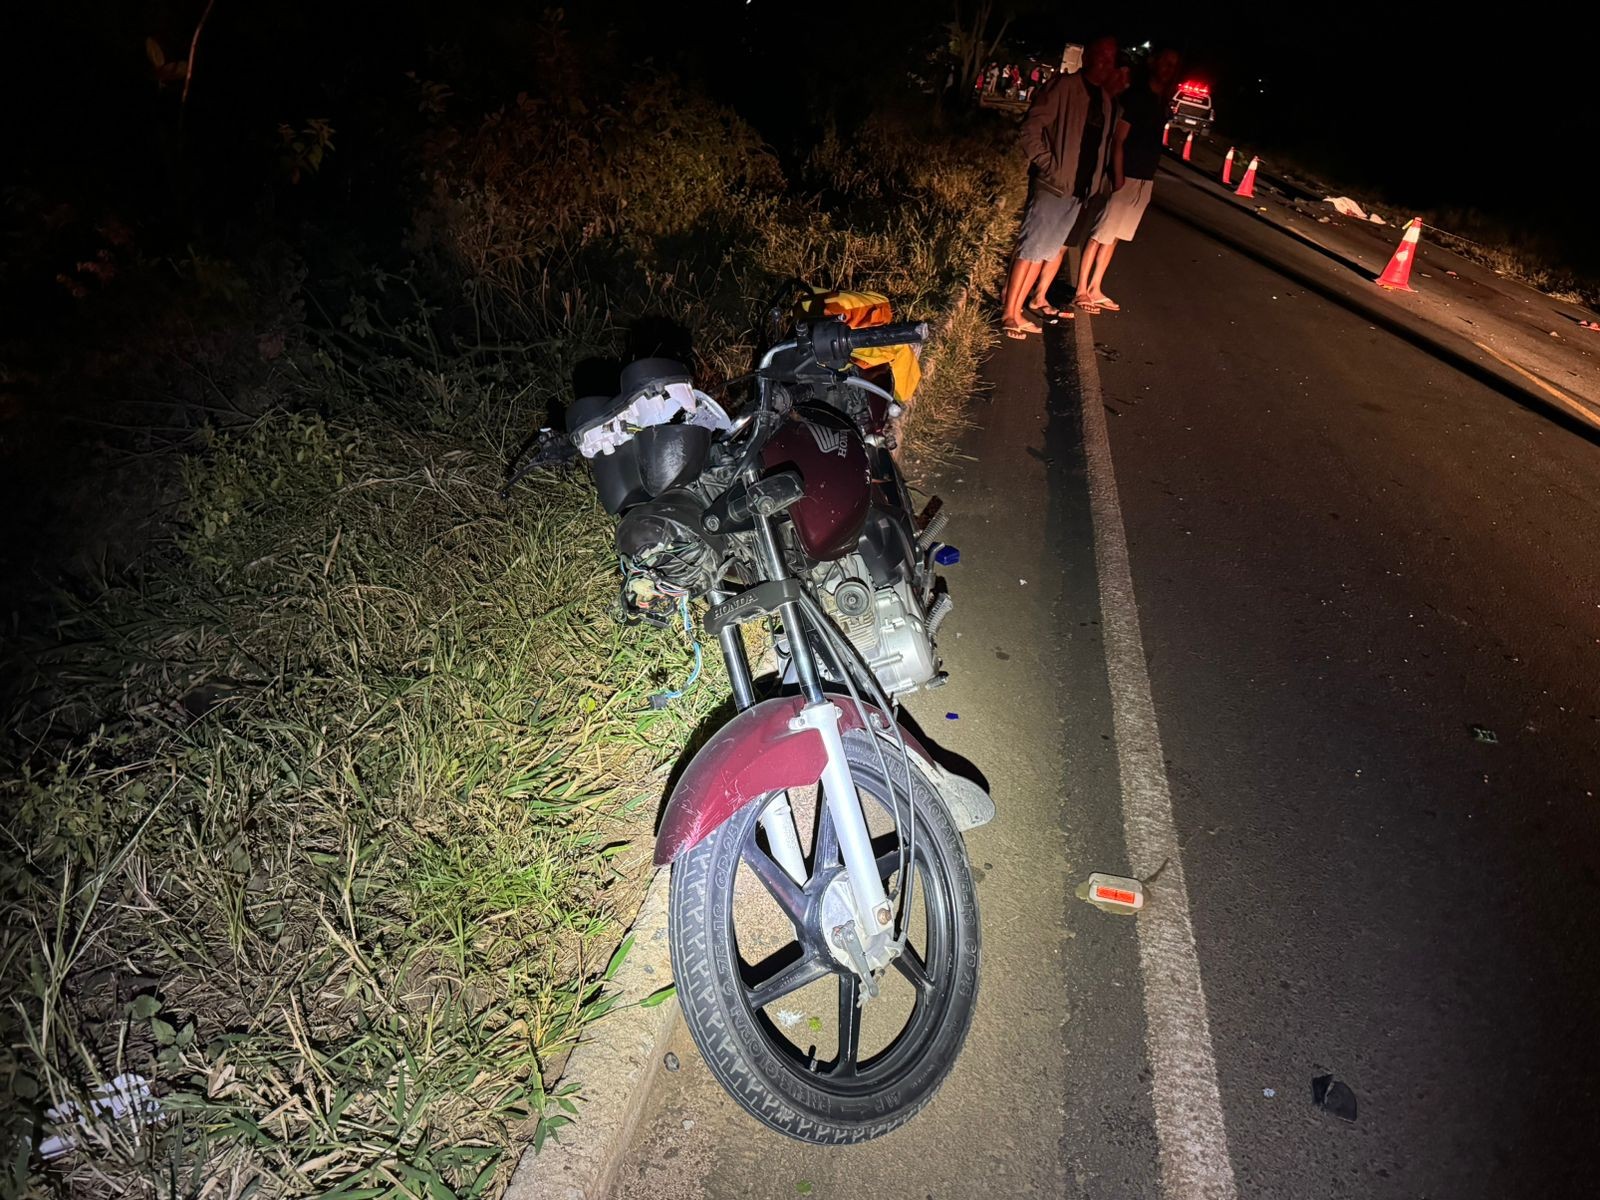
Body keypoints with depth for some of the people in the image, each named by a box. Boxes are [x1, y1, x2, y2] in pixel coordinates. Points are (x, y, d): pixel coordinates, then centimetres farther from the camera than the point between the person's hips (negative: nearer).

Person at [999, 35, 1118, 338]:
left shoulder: (1105, 99, 13)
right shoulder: (1064, 86, -8)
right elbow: (1031, 128, -13)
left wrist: (1097, 179, 10)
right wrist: (1049, 167, -15)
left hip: (1080, 188, 7)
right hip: (1053, 185, -7)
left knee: (1056, 247, 16)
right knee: (1032, 249, -8)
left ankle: (1039, 298, 31)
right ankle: (1010, 313, -5)